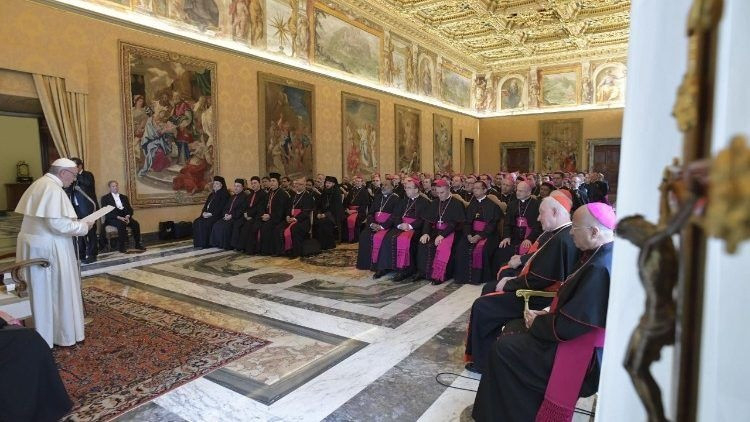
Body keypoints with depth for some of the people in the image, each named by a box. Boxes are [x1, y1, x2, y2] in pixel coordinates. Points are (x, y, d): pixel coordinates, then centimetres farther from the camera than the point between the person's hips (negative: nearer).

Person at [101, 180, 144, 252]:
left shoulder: (124, 197, 22)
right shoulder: (105, 198, 8)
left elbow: (130, 209, 13)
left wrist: (127, 216, -10)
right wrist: (118, 217, -20)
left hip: (125, 217, 4)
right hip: (112, 219, -4)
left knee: (135, 223, -25)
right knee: (122, 224, -36)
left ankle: (138, 244, -18)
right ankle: (121, 246, -31)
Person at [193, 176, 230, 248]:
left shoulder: (224, 194, -4)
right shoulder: (212, 194, 22)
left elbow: (221, 207, -14)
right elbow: (206, 205, 20)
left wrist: (211, 213, -20)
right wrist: (204, 212, -1)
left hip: (217, 215, -8)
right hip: (207, 215, 8)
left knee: (204, 223, -29)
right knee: (196, 222, -13)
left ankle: (205, 243, -19)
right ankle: (198, 242, -9)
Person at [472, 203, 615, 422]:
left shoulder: (600, 268, -30)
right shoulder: (600, 255, 0)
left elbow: (567, 326, -27)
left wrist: (537, 322, -10)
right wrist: (548, 313, 1)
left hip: (580, 355, -10)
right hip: (576, 332, 10)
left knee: (503, 348, -8)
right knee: (513, 328, 14)